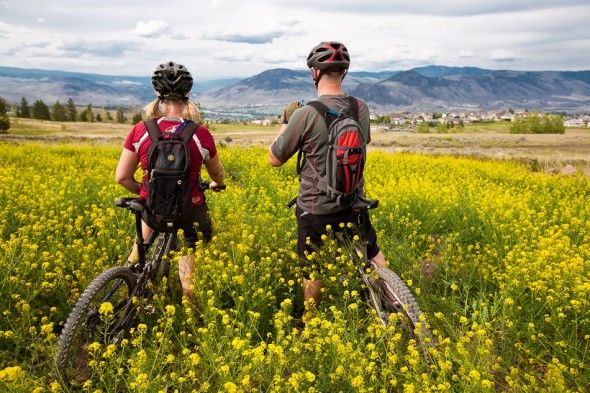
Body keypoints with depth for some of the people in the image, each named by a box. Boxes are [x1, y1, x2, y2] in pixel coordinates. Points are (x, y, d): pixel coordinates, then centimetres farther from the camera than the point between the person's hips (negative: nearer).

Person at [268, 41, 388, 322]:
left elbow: (275, 159, -11)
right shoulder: (361, 108, -4)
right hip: (353, 204, 4)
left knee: (312, 272, 15)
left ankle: (309, 322, 33)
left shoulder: (306, 114, -21)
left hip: (316, 211, -4)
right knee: (372, 251, 29)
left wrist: (286, 122, 4)